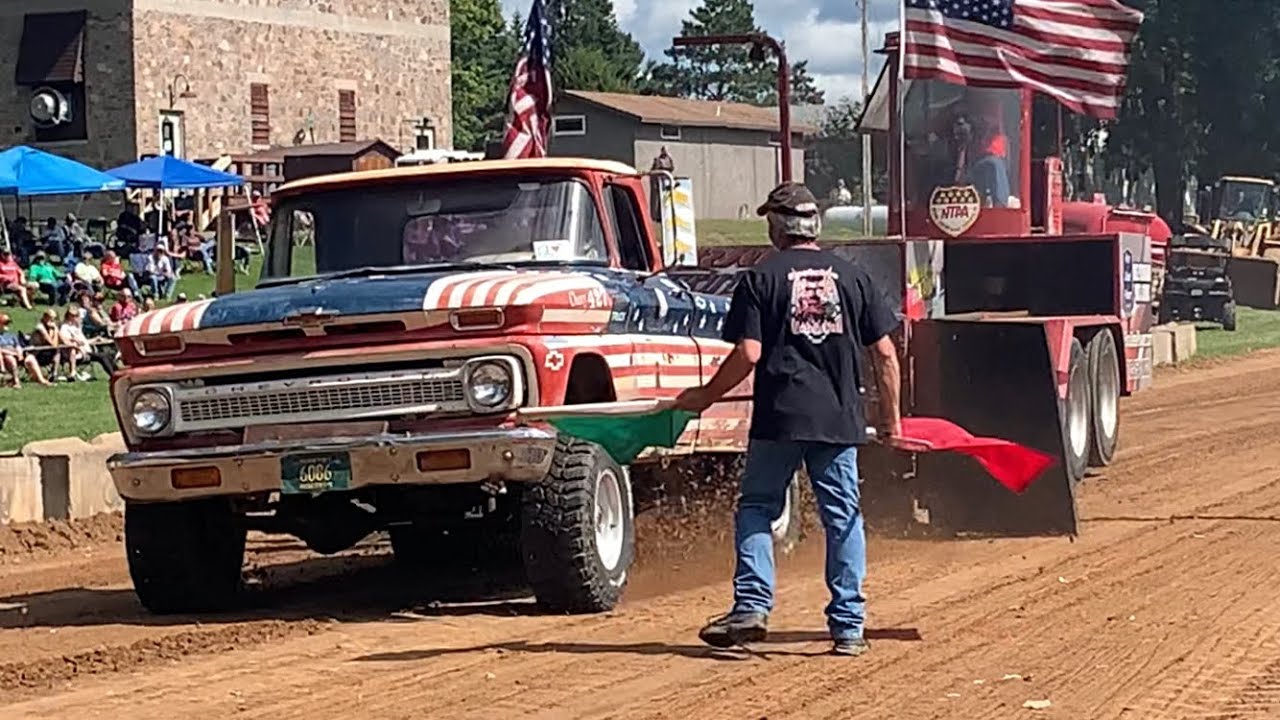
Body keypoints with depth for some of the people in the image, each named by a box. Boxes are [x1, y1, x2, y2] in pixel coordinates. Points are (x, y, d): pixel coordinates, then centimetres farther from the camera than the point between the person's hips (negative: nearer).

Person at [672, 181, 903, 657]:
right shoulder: (852, 276, 8)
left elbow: (748, 353, -8)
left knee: (756, 509, 9)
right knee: (843, 517, 7)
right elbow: (885, 353, 7)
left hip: (779, 418, -2)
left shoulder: (762, 278, 0)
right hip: (839, 420, 2)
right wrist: (891, 418, 15)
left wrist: (704, 397, 5)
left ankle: (752, 605, -4)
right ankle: (848, 627, 7)